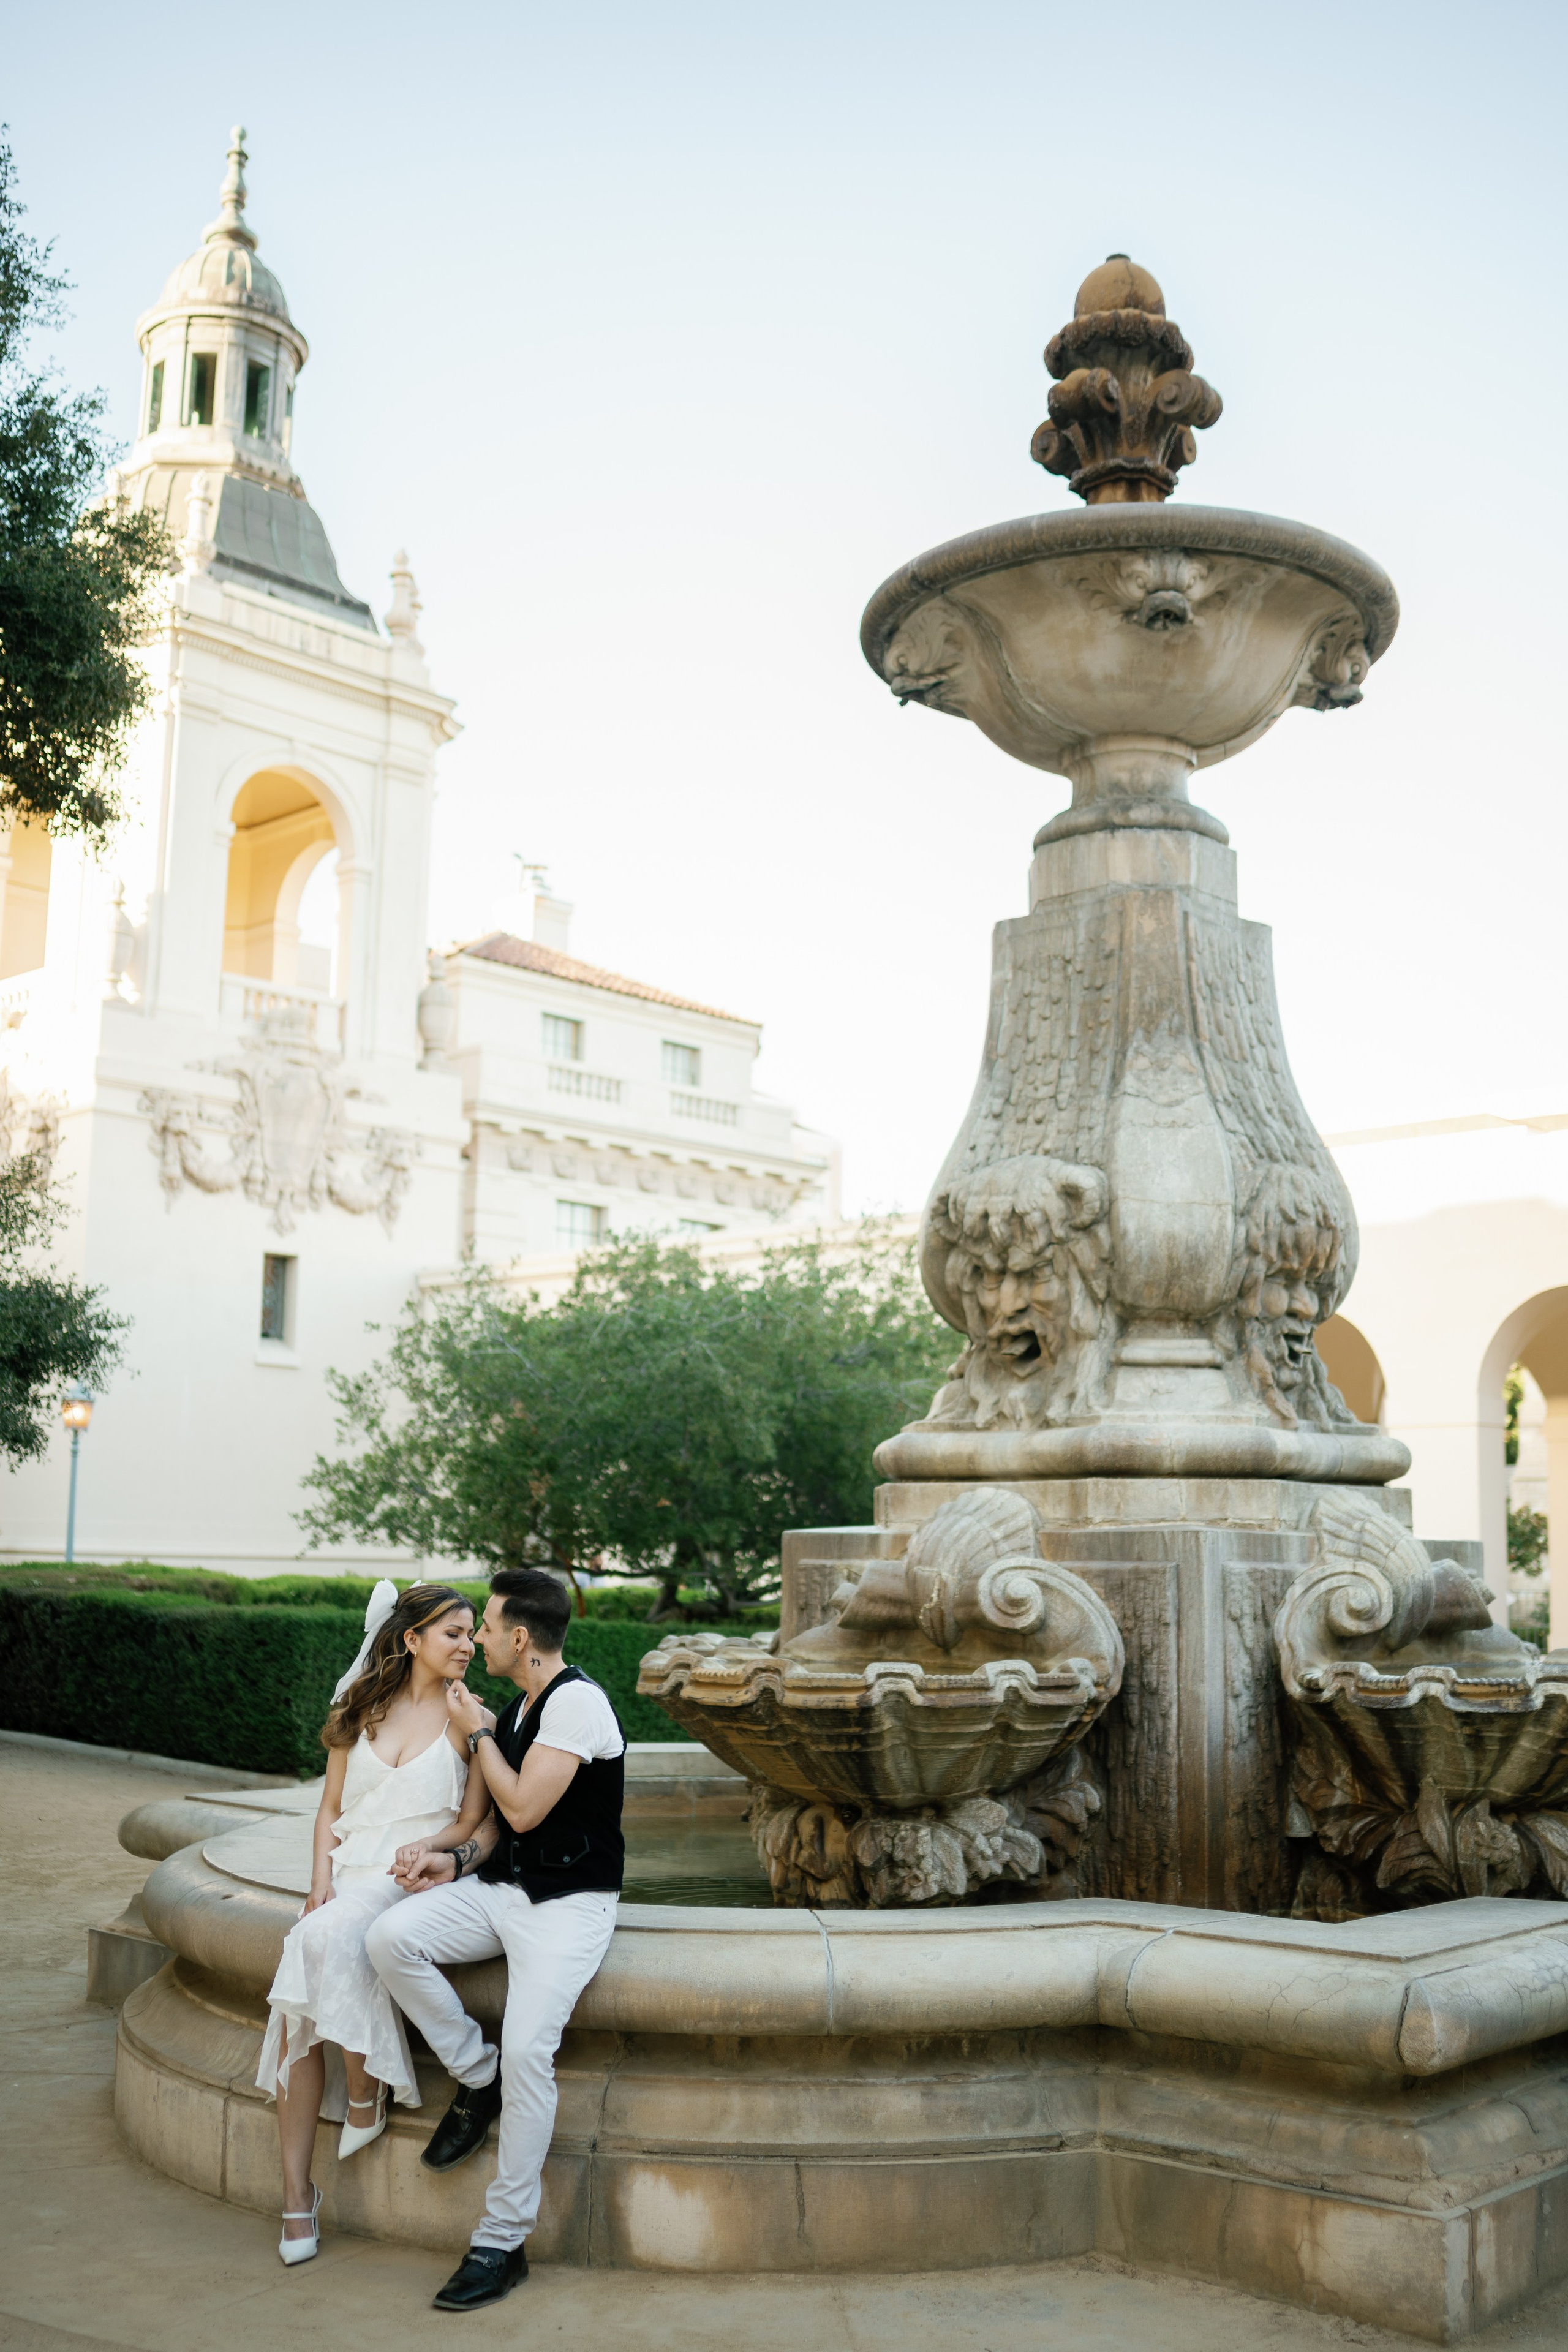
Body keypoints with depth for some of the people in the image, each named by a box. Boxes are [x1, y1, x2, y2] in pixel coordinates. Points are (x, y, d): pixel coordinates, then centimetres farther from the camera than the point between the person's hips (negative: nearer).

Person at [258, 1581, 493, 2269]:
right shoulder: (360, 1710, 13)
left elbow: (471, 1822, 1)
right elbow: (331, 1808, 15)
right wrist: (321, 1882, -1)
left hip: (414, 1880, -3)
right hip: (347, 1873, 4)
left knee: (331, 1938, -33)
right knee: (297, 2007, -18)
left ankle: (366, 2095, -12)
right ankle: (296, 2195, -11)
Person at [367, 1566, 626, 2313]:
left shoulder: (576, 1702, -15)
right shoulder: (519, 1708, 13)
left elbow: (522, 1809, -18)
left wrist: (478, 1733, -5)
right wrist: (457, 1858, -2)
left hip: (569, 1903, -8)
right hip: (501, 1888, 8)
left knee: (527, 2050, -23)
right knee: (390, 1937, -16)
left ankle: (502, 2243, -8)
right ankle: (477, 2078, 2)